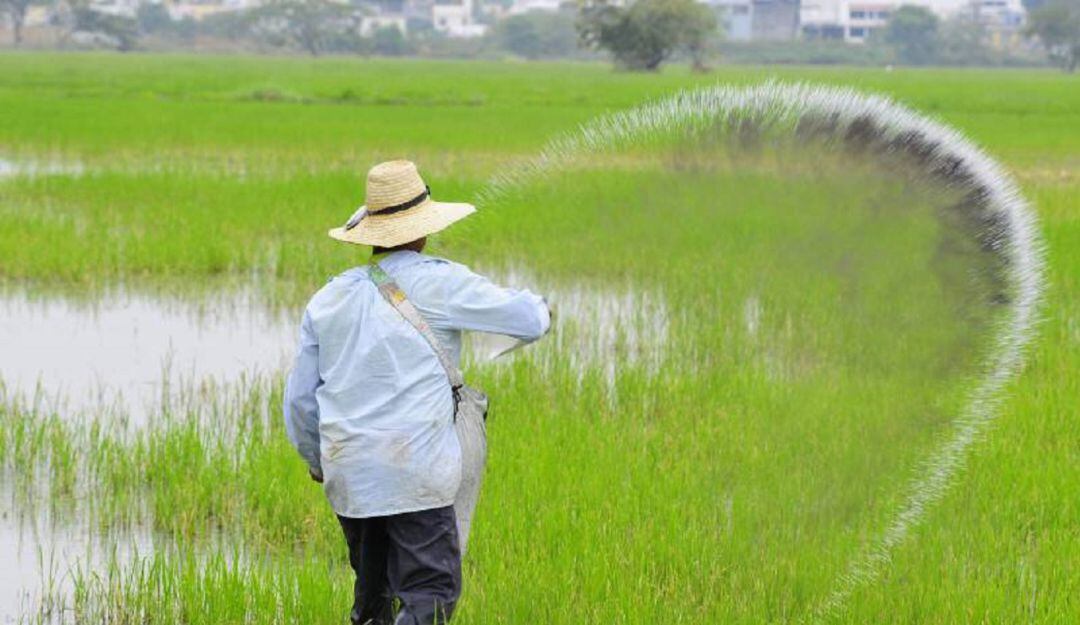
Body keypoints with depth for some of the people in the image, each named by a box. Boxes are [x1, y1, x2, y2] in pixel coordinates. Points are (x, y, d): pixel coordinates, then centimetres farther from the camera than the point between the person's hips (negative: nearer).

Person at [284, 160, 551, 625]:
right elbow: (528, 320, 0)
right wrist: (538, 307, 24)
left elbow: (299, 399, 16)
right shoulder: (437, 283, -4)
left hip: (347, 473, 5)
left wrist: (317, 462, 32)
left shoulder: (328, 298, 12)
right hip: (415, 469, -5)